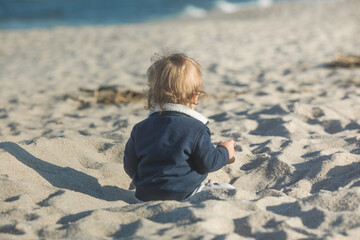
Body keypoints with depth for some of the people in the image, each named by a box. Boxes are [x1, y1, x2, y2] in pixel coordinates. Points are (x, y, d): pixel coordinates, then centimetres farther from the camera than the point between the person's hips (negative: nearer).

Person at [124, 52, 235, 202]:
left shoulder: (140, 128, 2)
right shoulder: (196, 128, -12)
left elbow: (130, 167, 8)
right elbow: (208, 163, -7)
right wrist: (225, 152, 14)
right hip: (184, 197, -5)